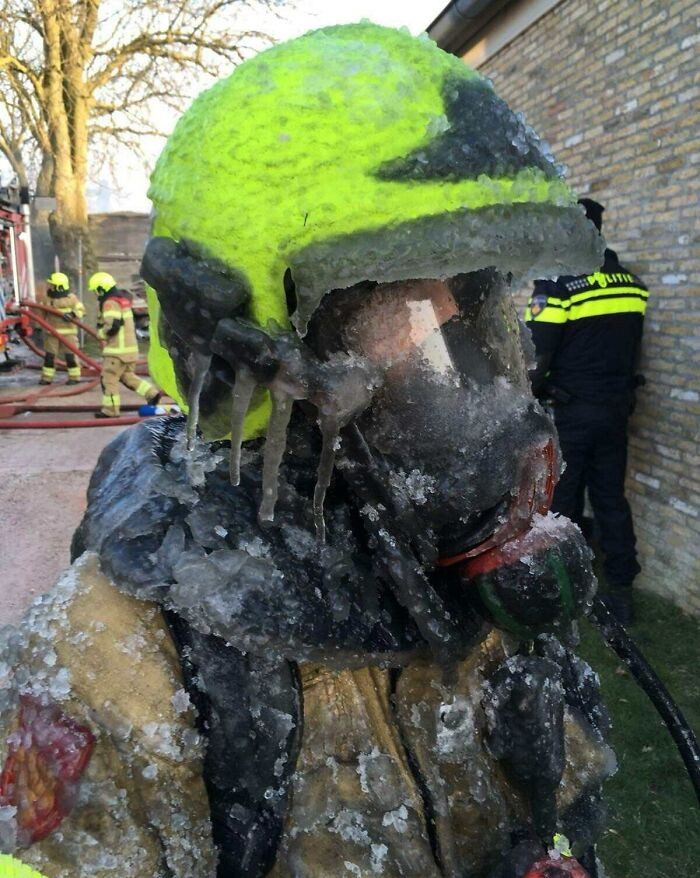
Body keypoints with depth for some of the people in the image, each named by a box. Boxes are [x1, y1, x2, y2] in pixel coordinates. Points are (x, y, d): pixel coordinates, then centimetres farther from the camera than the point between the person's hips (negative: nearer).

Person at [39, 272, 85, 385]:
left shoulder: (71, 298, -5)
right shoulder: (48, 298, 9)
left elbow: (81, 310, -9)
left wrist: (73, 314, -25)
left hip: (68, 332, -4)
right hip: (51, 332, 5)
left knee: (70, 355, -1)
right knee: (49, 355, 6)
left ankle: (74, 377, 9)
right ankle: (46, 377, 14)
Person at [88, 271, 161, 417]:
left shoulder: (110, 303, -16)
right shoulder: (122, 299, 16)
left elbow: (113, 326, -26)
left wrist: (101, 333, -8)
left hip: (118, 350, -10)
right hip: (130, 346, 10)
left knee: (109, 378, -2)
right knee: (127, 376, 19)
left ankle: (110, 409, 2)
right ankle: (152, 393, 13)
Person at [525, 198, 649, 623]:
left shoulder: (559, 285, -16)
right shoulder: (634, 284, 5)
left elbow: (540, 357, -16)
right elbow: (632, 348, 11)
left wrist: (531, 392, 1)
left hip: (571, 411, -5)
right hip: (616, 408, 6)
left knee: (564, 503, 8)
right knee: (612, 498, 14)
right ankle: (622, 591, 20)